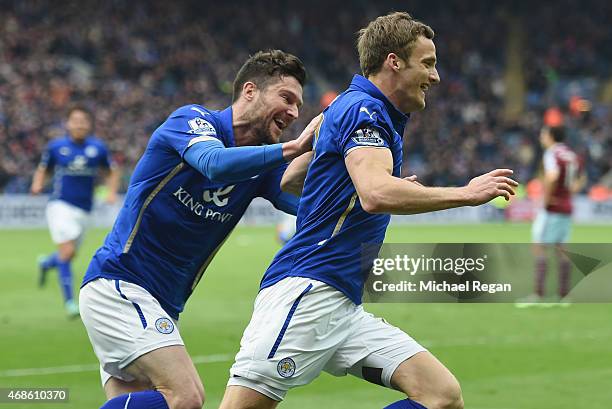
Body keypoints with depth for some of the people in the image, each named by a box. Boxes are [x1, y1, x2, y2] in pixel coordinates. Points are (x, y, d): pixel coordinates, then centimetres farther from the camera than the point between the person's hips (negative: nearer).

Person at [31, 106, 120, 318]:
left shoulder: (98, 148, 3)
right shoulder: (55, 147, 0)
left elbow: (113, 171, 15)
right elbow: (42, 170, 11)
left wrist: (112, 192, -1)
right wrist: (37, 186, -10)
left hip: (83, 210, 3)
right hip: (60, 205, -3)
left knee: (69, 254, 12)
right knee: (67, 251, -17)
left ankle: (46, 263, 48)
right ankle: (69, 301, -9)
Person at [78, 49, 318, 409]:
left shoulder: (265, 162, 11)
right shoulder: (191, 119, -8)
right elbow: (215, 163, -31)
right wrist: (295, 148, -34)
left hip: (164, 306, 9)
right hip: (118, 284, -9)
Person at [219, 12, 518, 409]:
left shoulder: (367, 110, 22)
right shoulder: (363, 109, -8)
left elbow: (288, 177, 32)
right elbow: (377, 195, -26)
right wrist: (466, 193, -17)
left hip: (344, 307, 10)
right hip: (305, 290, -10)